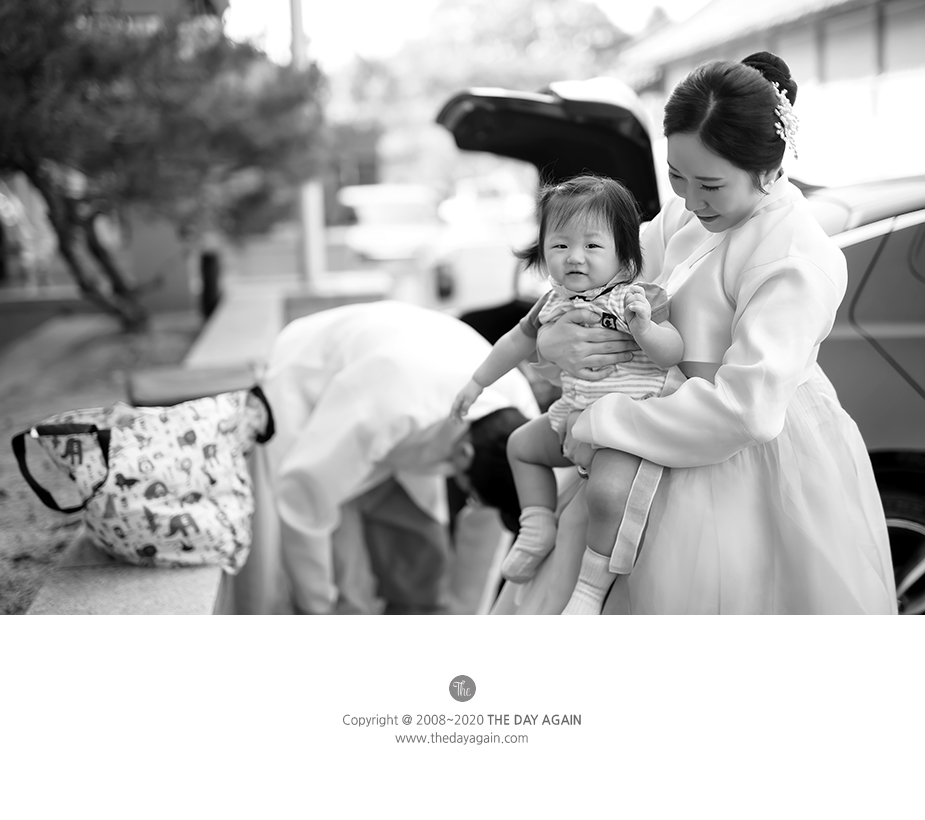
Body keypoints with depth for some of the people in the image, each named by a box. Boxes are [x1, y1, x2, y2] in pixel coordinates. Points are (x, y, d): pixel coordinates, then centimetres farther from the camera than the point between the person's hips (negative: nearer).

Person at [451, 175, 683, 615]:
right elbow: (519, 340, 19)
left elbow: (673, 353, -21)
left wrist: (645, 329, -40)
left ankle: (591, 589, -14)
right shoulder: (555, 301, 3)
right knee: (522, 444, 22)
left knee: (608, 491, -29)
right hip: (573, 416, 8)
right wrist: (477, 383, 25)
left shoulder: (636, 297, -16)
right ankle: (538, 526, 29)